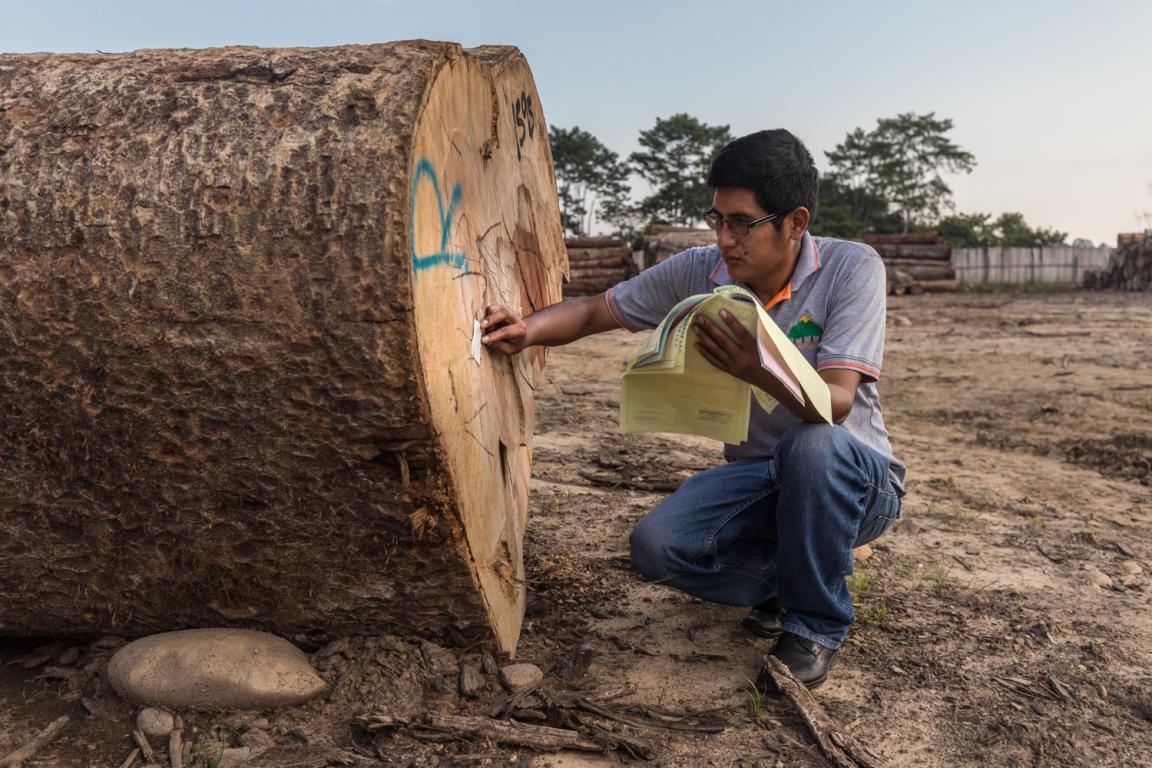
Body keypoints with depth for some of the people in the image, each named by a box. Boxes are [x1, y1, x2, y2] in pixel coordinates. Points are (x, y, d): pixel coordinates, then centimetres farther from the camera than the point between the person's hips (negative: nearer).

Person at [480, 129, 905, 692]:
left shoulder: (851, 269, -17)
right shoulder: (698, 272, -6)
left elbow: (836, 404, -28)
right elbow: (594, 311, 1)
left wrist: (762, 373, -48)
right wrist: (528, 329, -19)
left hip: (855, 478, -3)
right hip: (757, 477, 4)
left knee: (813, 443, -39)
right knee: (655, 546, -21)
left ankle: (816, 624, -12)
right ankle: (785, 584, 10)